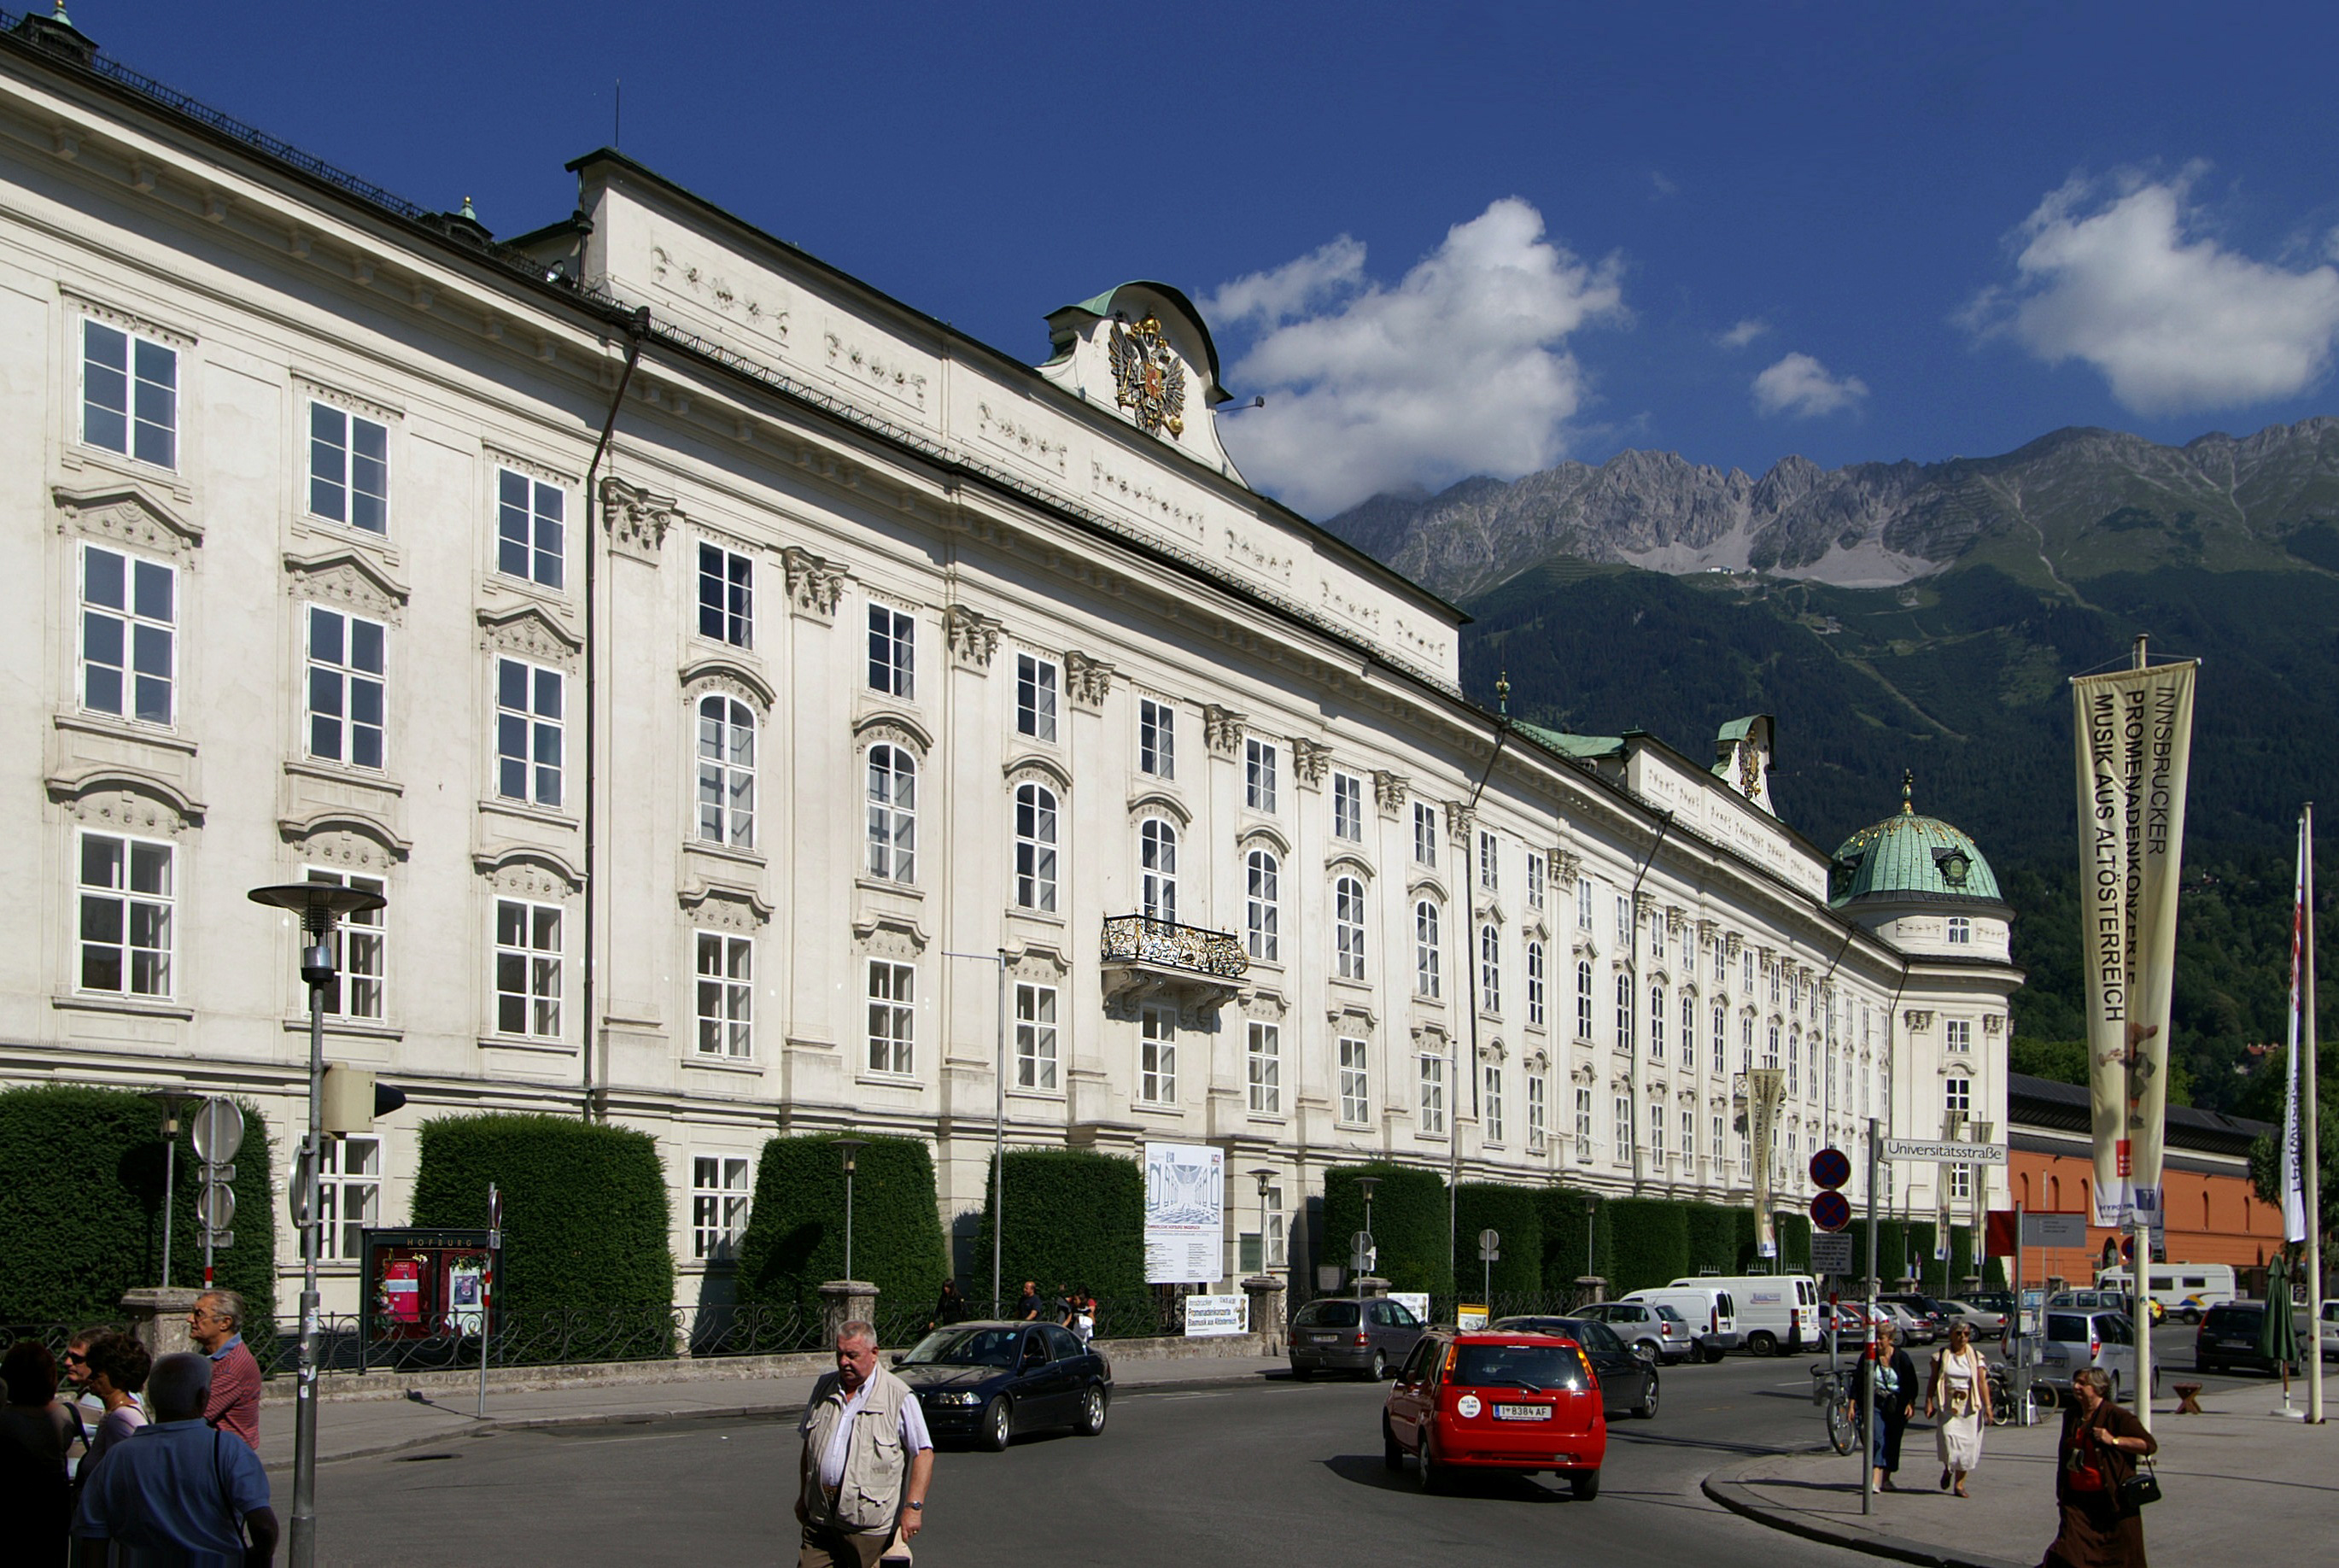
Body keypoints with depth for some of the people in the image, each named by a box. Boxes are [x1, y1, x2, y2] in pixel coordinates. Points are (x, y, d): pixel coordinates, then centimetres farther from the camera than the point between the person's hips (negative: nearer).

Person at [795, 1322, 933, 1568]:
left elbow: (924, 1453, -9)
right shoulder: (824, 1387, 11)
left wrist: (913, 1506, -18)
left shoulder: (899, 1396, -7)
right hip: (820, 1518, 5)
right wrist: (803, 1496, 18)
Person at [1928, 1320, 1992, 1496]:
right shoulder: (1941, 1356, 5)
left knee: (1968, 1444, -1)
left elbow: (1983, 1382, -1)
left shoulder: (1976, 1357, 5)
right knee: (1948, 1440, -13)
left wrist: (1987, 1405, -9)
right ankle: (1947, 1469, 19)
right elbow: (1933, 1381, 6)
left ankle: (1959, 1483, 11)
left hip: (1970, 1407, 1)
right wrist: (1929, 1402, -4)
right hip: (1948, 1406, -1)